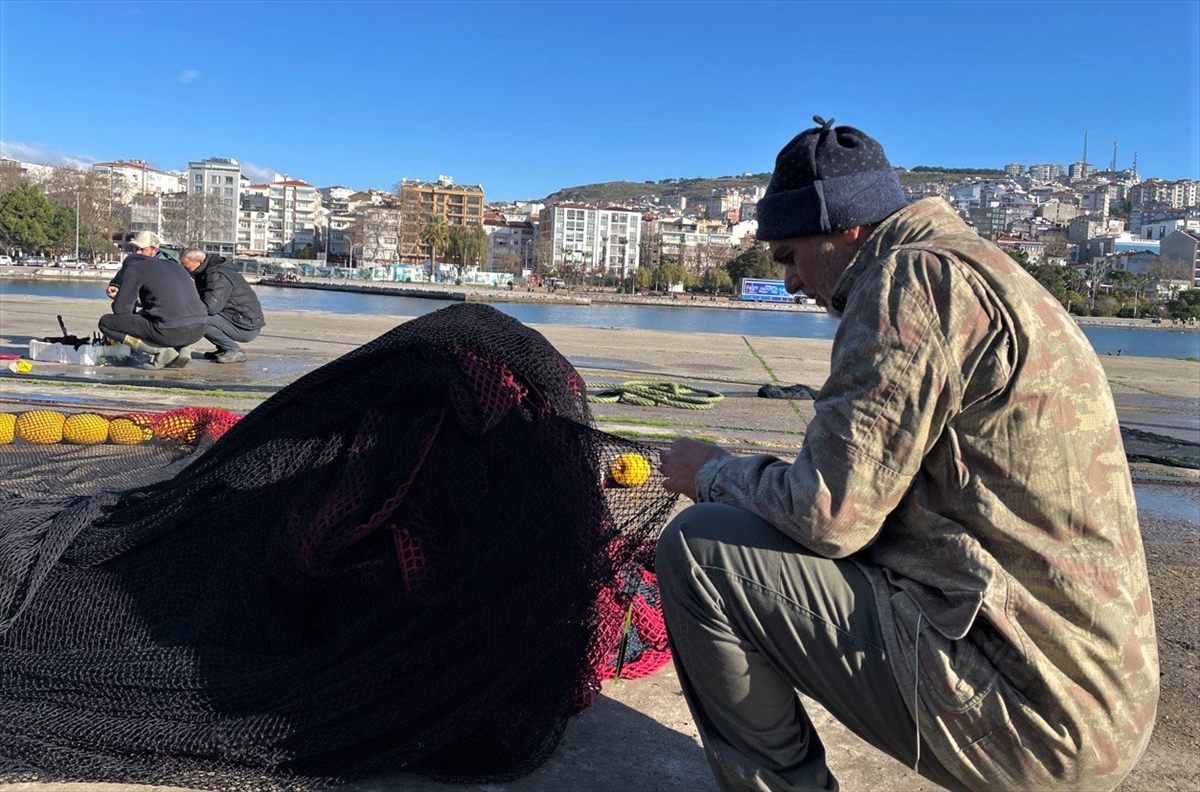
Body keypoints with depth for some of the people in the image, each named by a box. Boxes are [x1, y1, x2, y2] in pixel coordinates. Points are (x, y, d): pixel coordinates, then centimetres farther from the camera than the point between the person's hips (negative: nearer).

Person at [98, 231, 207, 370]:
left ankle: (161, 351, -5)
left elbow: (121, 309, 2)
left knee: (105, 322, 4)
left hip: (172, 331, -7)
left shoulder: (134, 268, 5)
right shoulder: (172, 266, 25)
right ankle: (182, 348, 12)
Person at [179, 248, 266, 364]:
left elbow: (210, 307, -26)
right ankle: (224, 349, 15)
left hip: (247, 327, -10)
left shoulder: (218, 276, -17)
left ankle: (235, 351, -13)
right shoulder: (209, 272, 16)